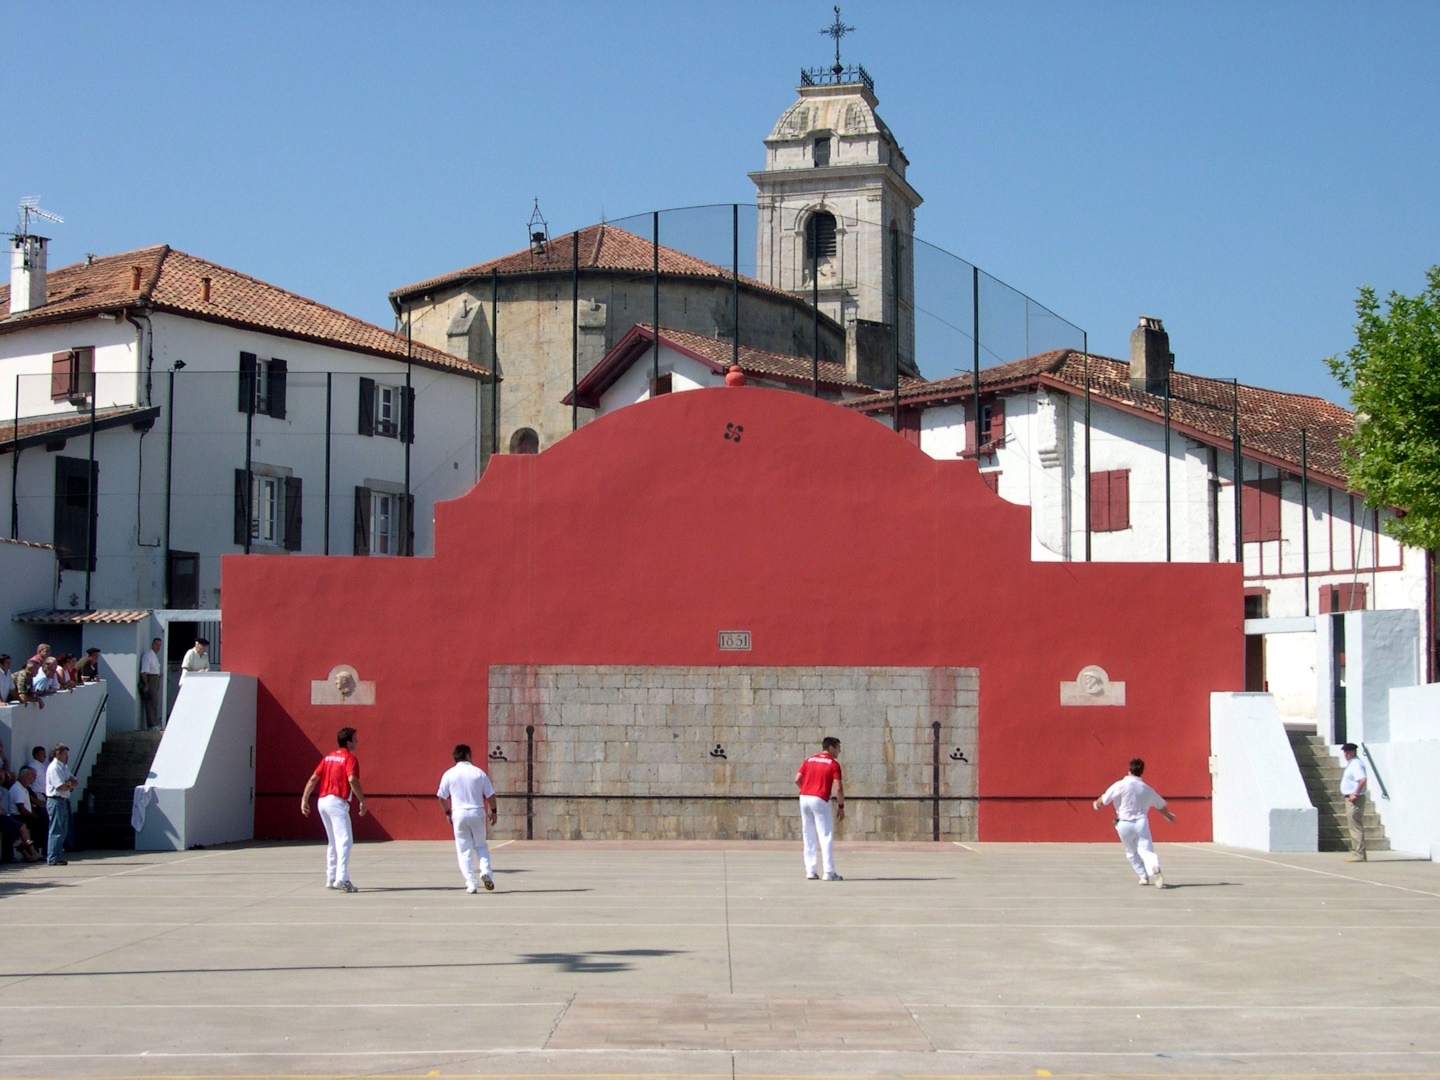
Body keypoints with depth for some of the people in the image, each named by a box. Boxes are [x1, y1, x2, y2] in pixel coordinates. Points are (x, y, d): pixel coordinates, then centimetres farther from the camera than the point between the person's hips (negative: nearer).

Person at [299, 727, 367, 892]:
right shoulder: (350, 758, -5)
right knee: (344, 840, -13)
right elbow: (352, 780, -20)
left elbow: (313, 779, 13)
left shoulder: (329, 757, 17)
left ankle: (331, 878, 19)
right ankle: (341, 879, -25)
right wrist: (362, 801, -18)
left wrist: (304, 800, 15)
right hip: (337, 802, -8)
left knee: (333, 841, 18)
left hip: (322, 801, 8)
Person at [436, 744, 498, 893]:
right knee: (481, 845, 16)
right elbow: (490, 795, 0)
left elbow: (442, 797, 3)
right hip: (477, 813, 0)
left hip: (459, 814, 0)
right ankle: (485, 871, -6)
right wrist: (493, 811, 13)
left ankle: (471, 883, 0)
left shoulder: (449, 774, 0)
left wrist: (448, 813, 18)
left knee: (464, 850, 5)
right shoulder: (479, 772, -1)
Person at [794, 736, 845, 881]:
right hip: (820, 800, -5)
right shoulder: (833, 764, -2)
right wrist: (841, 806, -1)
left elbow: (797, 779, 6)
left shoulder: (809, 760, 12)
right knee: (826, 837, -3)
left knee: (809, 836, 12)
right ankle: (828, 872, -7)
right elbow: (838, 788, -9)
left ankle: (810, 870, 12)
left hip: (804, 798, 5)